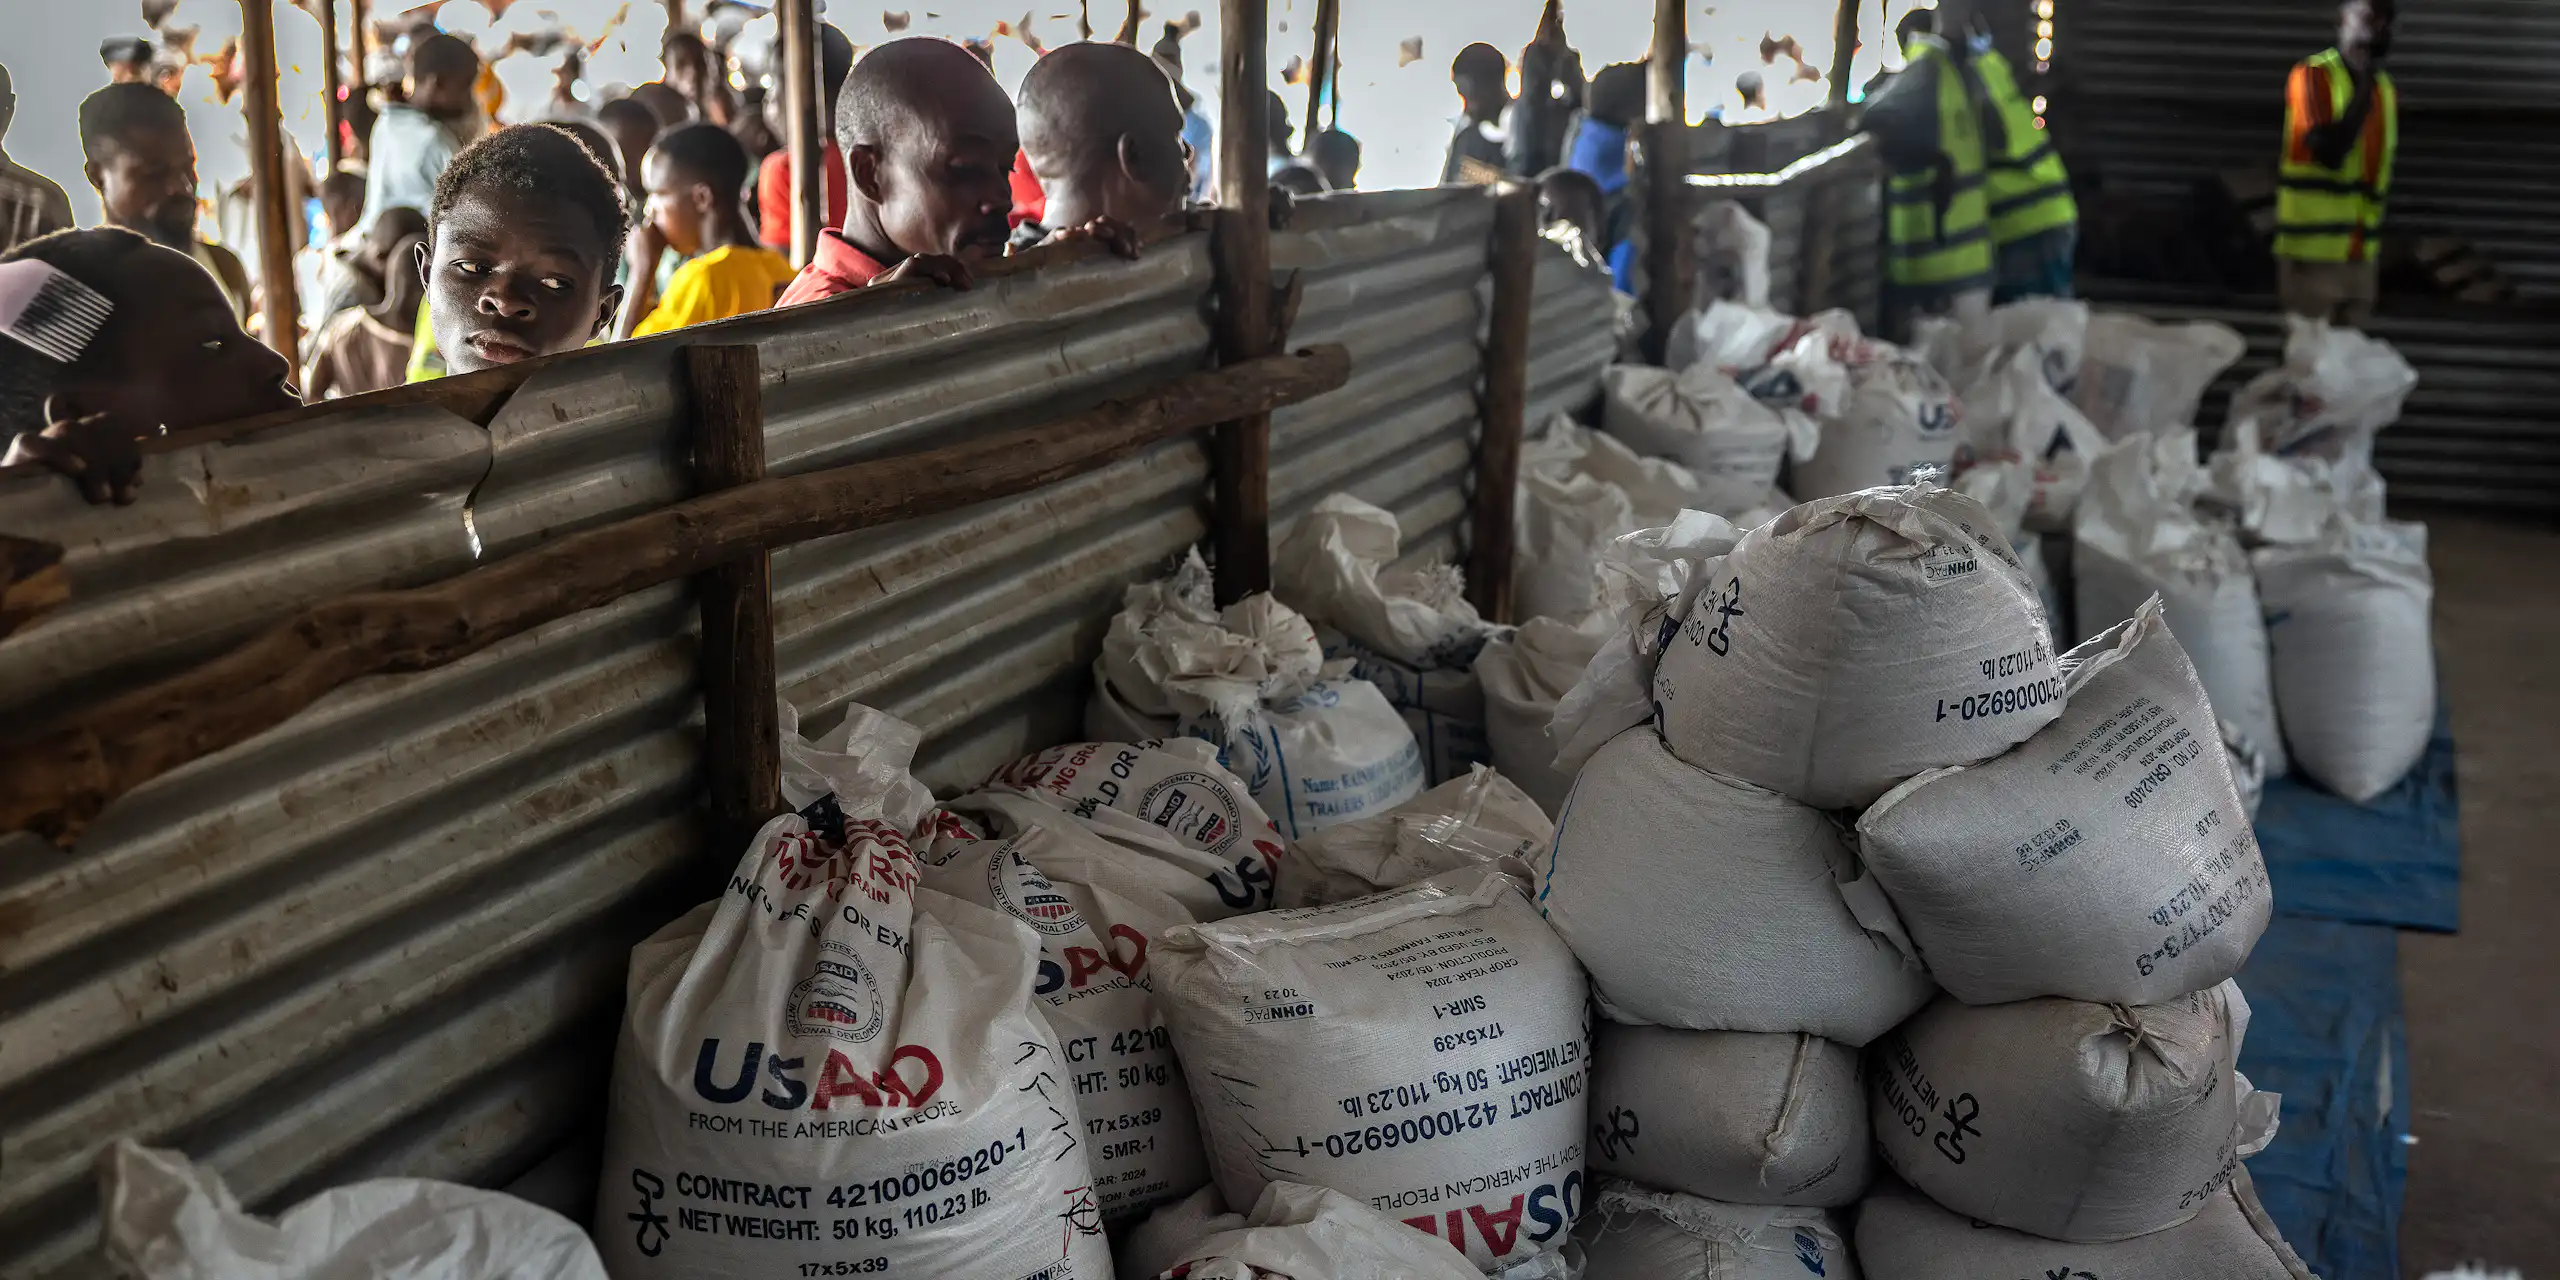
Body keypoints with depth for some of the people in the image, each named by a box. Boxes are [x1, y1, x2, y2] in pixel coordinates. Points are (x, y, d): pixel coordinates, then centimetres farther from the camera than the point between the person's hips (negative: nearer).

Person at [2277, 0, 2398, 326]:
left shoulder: (2387, 89, 12)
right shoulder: (2312, 75, -7)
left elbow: (2383, 165, 18)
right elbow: (2329, 152, -18)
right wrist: (2364, 88, -17)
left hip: (2361, 256, 6)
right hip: (2312, 252, -6)